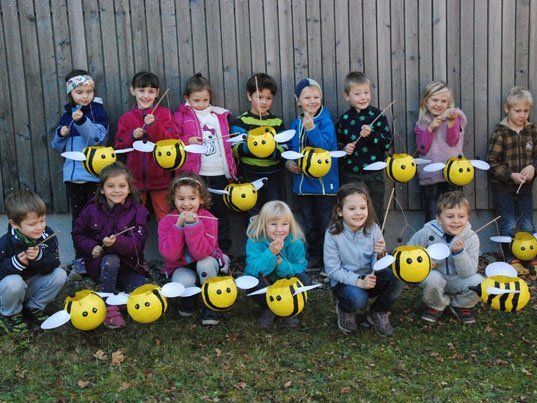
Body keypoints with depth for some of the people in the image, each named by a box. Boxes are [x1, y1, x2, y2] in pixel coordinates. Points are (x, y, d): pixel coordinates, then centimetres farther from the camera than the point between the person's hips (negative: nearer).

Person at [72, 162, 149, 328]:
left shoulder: (137, 211, -7)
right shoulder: (92, 210, -1)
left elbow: (137, 244, -16)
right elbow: (78, 235, 8)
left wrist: (117, 242, -36)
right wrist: (92, 247, -13)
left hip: (129, 264, 0)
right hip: (99, 263, 0)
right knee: (111, 260, -36)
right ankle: (109, 307, -23)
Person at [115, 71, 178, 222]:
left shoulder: (164, 114, -1)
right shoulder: (126, 118, 6)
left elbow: (173, 141, -9)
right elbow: (119, 145, 6)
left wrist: (154, 125, -21)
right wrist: (132, 136, -12)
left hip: (159, 176, -2)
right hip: (136, 177, 2)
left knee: (164, 216, 5)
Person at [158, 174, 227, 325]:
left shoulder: (208, 220, -18)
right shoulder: (166, 222, -13)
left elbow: (202, 253, -30)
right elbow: (170, 255, -25)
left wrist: (193, 225, -38)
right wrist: (179, 226, -31)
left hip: (205, 263, 0)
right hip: (179, 267, 0)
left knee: (205, 263, -35)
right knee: (185, 281, -34)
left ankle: (209, 305, -12)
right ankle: (189, 298, 5)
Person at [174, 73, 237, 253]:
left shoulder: (219, 115, 13)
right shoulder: (181, 116, 4)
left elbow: (227, 140, 23)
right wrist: (188, 141, -15)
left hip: (219, 173, 3)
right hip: (195, 173, -2)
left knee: (220, 211, 9)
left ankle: (223, 250, 18)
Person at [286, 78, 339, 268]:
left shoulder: (325, 122, -11)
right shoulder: (296, 124, 7)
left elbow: (326, 146, -24)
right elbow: (289, 149, 16)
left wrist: (311, 128, -32)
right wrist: (288, 162, -3)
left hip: (324, 182, -6)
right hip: (302, 183, 6)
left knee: (325, 224, 5)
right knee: (309, 224, 17)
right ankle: (313, 257, 30)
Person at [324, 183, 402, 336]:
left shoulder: (373, 229, -9)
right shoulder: (332, 234, -17)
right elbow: (332, 270, -16)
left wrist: (381, 255, -29)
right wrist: (359, 282, -26)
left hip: (370, 278, 3)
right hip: (344, 282, -3)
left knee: (397, 277, -23)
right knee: (358, 298, -34)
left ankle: (378, 312, 4)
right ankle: (344, 310, 5)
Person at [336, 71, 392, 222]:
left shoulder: (378, 115, -3)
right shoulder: (344, 119, 2)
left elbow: (387, 142, -7)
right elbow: (337, 142, 12)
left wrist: (371, 135, -21)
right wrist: (344, 148, -8)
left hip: (374, 175, -1)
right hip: (351, 174, 1)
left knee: (376, 213, 9)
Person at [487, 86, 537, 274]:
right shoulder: (500, 132, -10)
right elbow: (492, 163, -11)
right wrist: (511, 175, -20)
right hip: (503, 188, -4)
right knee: (508, 226, 4)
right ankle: (511, 259, 16)